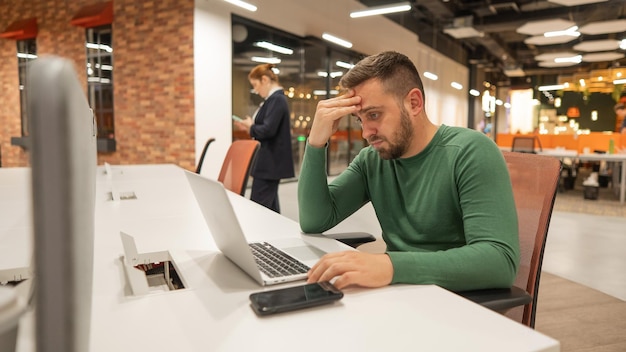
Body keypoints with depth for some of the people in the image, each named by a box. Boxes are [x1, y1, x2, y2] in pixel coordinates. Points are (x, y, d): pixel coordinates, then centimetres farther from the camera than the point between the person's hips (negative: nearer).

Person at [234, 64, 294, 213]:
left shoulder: (276, 99, -16)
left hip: (270, 163, -10)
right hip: (270, 162, 10)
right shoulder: (275, 98, 15)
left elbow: (268, 130, -24)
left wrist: (250, 127, -6)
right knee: (270, 207, 15)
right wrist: (250, 126, 9)